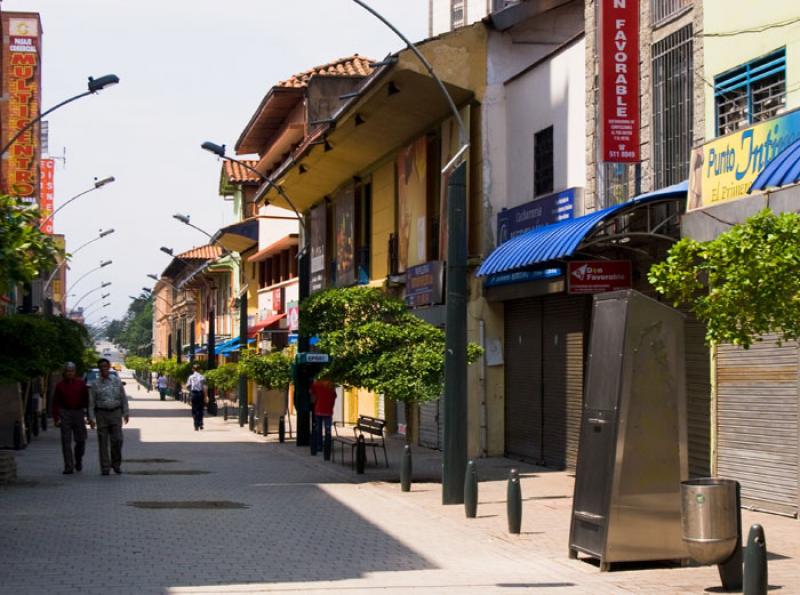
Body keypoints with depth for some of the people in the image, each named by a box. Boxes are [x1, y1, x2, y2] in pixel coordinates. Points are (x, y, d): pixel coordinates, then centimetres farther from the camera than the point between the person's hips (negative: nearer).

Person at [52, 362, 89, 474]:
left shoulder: (81, 384, 5)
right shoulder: (60, 385, 3)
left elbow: (86, 400, 8)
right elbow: (55, 403, 3)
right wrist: (56, 418, -4)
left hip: (79, 412, 1)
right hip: (65, 413, -1)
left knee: (81, 440, 5)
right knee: (66, 442, -4)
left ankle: (78, 461, 30)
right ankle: (68, 467, -2)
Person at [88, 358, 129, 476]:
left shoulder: (117, 381, 5)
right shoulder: (95, 384, 2)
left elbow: (123, 398, 8)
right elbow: (91, 402, 2)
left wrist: (126, 413, 3)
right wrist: (91, 418, -4)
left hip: (115, 413, 0)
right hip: (101, 414, 0)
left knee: (117, 440, -6)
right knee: (103, 442, -1)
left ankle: (116, 464, 13)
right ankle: (105, 467, 4)